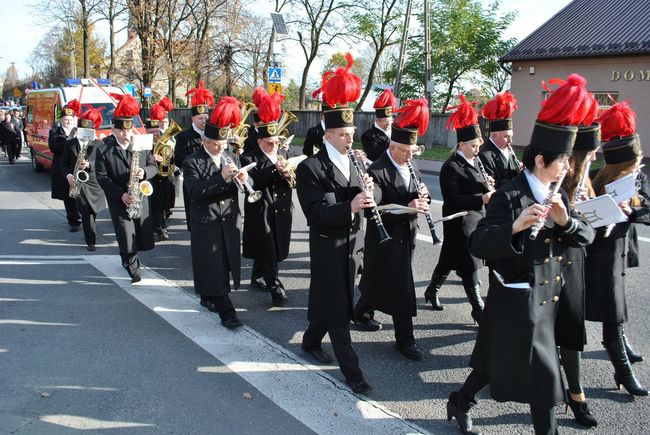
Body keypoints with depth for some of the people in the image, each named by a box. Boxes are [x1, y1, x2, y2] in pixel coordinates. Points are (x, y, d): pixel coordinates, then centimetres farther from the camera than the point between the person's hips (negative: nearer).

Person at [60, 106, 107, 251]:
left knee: (93, 211, 11)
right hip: (78, 181, -1)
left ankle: (89, 233, 37)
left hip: (94, 181, 1)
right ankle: (91, 241, -7)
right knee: (86, 211, -11)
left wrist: (89, 164, -21)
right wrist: (68, 175, -8)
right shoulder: (70, 143, 4)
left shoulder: (98, 144, 1)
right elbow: (64, 163, 9)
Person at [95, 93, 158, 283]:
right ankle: (133, 269, 12)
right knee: (127, 238, -8)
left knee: (143, 235, 8)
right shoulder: (104, 148, -6)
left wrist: (144, 172, -16)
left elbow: (153, 165, 8)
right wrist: (121, 194, -16)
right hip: (119, 200, -3)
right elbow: (102, 177, -7)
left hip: (140, 198, 3)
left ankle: (128, 258, 38)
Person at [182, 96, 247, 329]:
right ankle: (227, 313, -3)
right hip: (206, 223, -5)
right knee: (214, 268, -5)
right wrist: (222, 178, -27)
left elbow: (237, 187, 8)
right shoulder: (192, 162, -7)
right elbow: (194, 191, -19)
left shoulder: (232, 158, 8)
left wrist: (242, 180, -16)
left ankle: (208, 297, 34)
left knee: (226, 264, 13)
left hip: (230, 221, 5)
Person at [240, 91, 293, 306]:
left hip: (281, 211, 6)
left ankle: (257, 277, 35)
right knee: (268, 252, -6)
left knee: (268, 250, 17)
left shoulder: (283, 154, 9)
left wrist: (287, 175, -16)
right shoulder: (249, 158, -7)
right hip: (260, 212, -5)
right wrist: (274, 170, -27)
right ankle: (276, 288, -3)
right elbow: (253, 183, -21)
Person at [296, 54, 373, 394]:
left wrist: (366, 191, -16)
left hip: (351, 245, 7)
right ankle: (351, 370, 5)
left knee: (331, 302, 18)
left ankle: (311, 342, 40)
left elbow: (361, 201, 7)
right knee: (337, 309, -1)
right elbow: (315, 214, -21)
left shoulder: (354, 163, 8)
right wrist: (349, 206, -35)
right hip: (327, 248, -7)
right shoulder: (310, 168, -14)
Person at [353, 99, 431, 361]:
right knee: (401, 289, -4)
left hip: (405, 237, 8)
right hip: (385, 239, -8)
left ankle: (362, 311, 43)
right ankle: (405, 340, 8)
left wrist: (421, 196, -13)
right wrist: (406, 207, -36)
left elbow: (417, 201, 11)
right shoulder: (377, 171, -18)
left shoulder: (410, 168, 8)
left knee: (381, 280, 21)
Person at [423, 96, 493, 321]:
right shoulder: (451, 167, -17)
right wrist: (481, 199, -29)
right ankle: (478, 309, 2)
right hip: (460, 222, -9)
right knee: (469, 266, -4)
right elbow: (453, 200, -22)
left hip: (475, 217, 9)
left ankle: (432, 291, 37)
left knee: (449, 259, 20)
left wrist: (486, 185, -2)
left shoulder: (473, 162, 11)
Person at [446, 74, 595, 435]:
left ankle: (461, 403, 39)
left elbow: (587, 236, 4)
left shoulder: (557, 194, 7)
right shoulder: (510, 196, -17)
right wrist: (514, 227, -40)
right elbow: (478, 245, -24)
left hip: (546, 297, 8)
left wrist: (565, 220, -16)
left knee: (495, 360, 20)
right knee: (543, 374, 0)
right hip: (518, 300, -7)